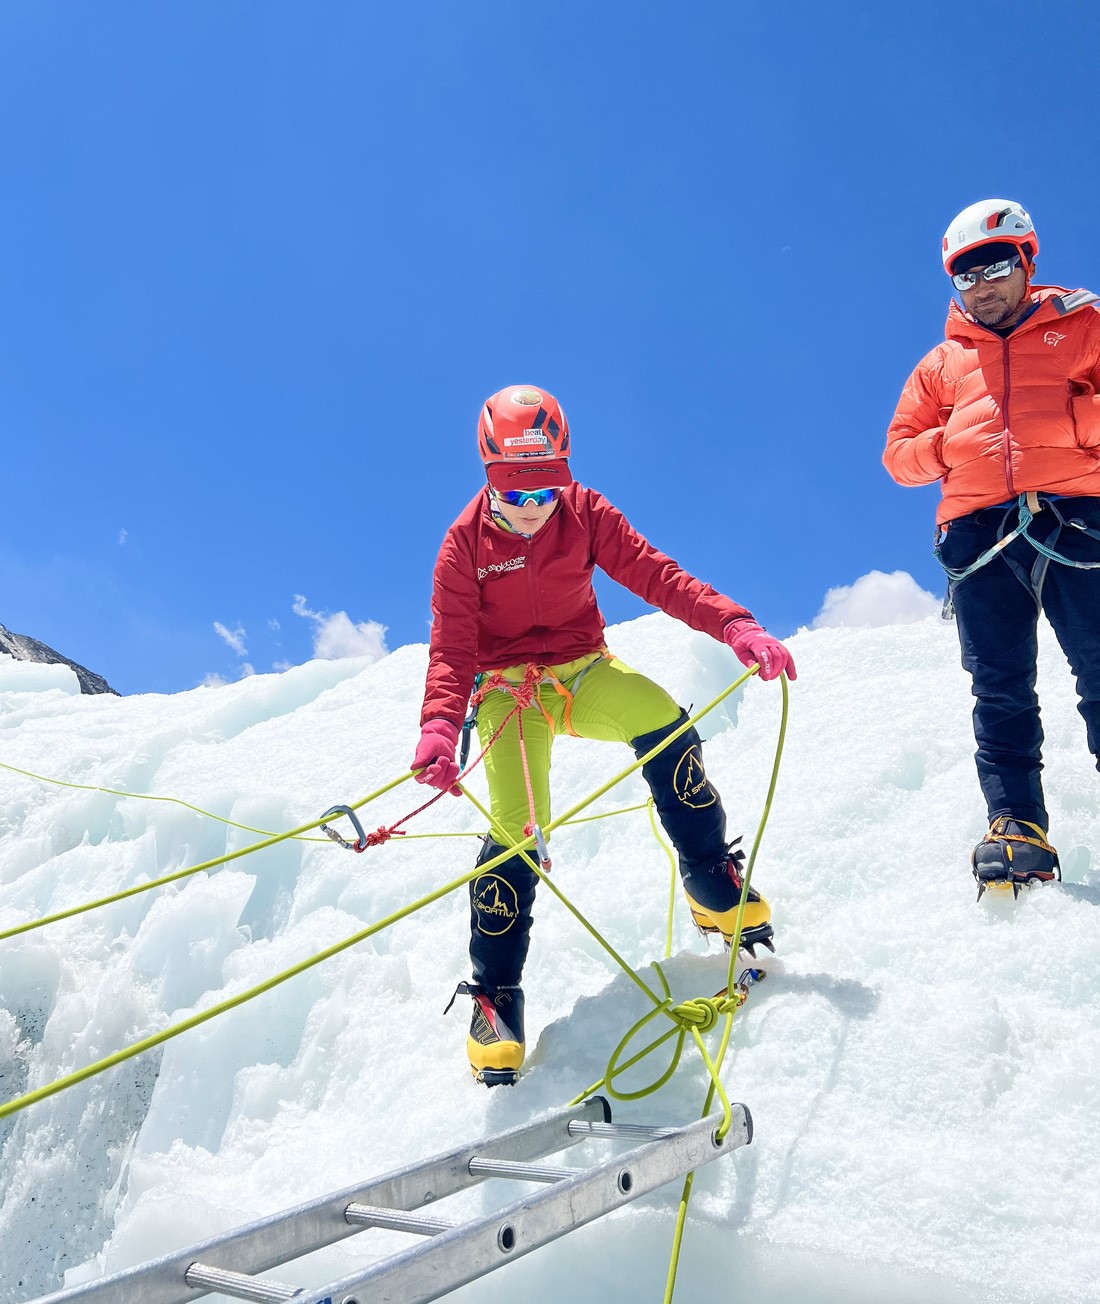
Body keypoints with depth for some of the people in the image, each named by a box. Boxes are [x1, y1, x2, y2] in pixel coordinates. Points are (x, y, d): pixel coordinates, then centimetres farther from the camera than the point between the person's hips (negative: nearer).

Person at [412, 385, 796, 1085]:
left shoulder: (585, 513, -5)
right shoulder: (466, 544, -10)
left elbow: (657, 575, -14)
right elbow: (452, 648, -15)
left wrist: (735, 625, -30)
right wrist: (440, 725, -34)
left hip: (586, 672, 2)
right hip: (508, 687, -2)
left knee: (664, 720, -27)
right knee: (518, 829, -20)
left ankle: (713, 886, -6)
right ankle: (495, 998, -2)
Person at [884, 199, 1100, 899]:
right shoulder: (942, 363, 25)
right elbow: (900, 452, 20)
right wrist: (954, 445, 2)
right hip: (980, 530, 2)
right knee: (1001, 688, -4)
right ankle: (1016, 821, -3)